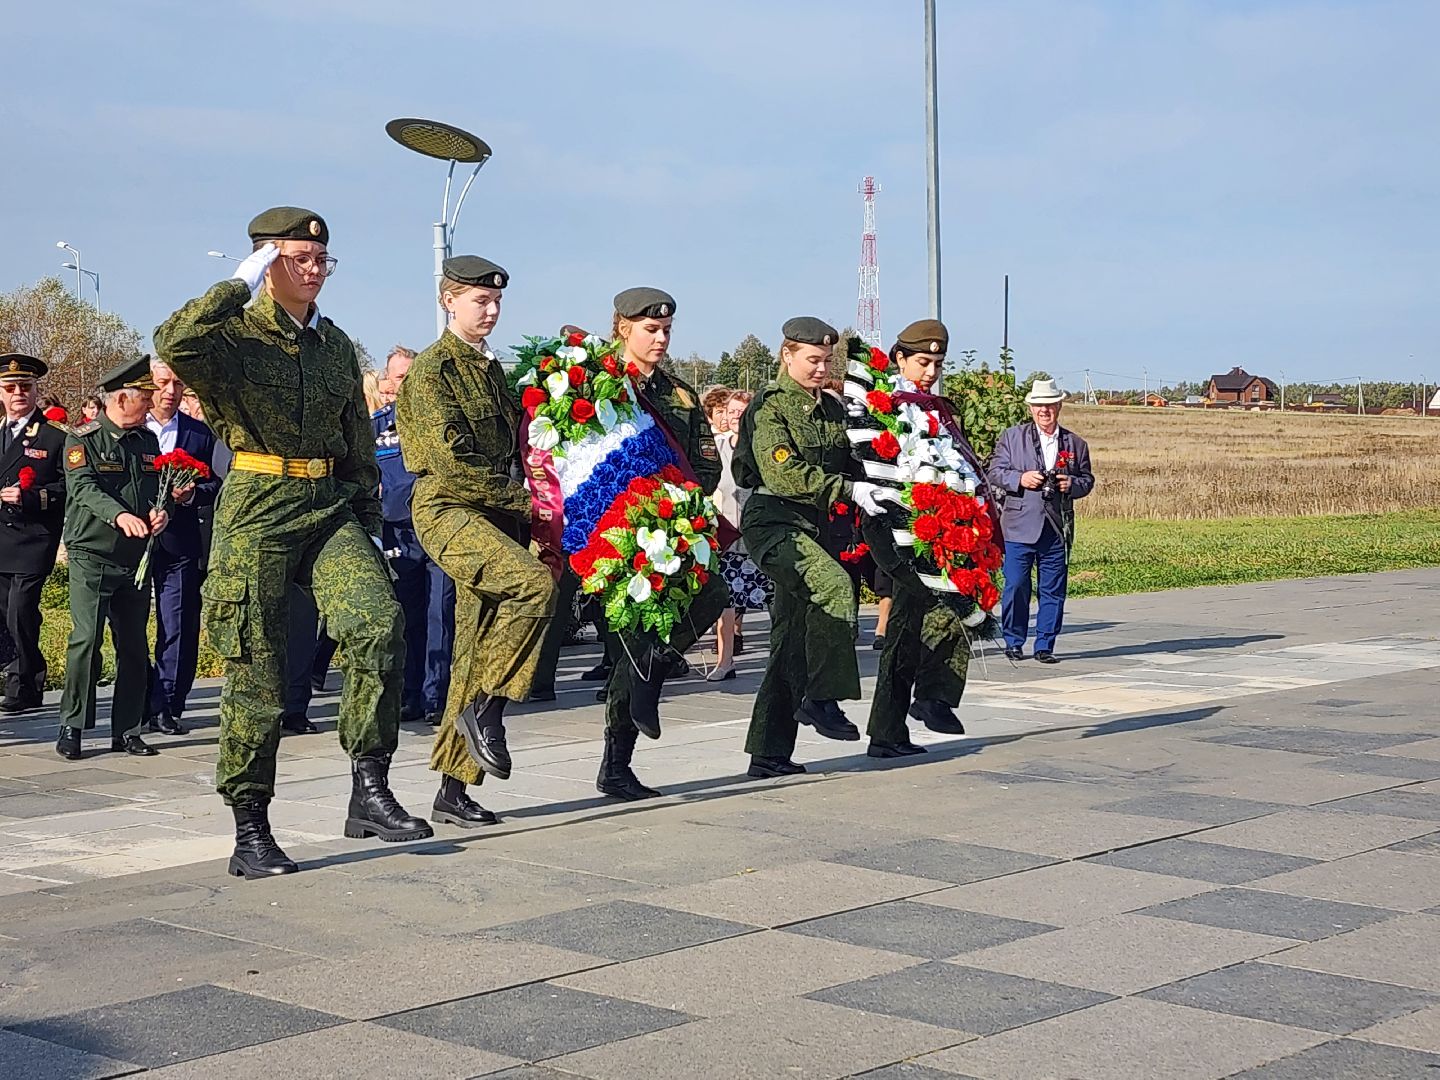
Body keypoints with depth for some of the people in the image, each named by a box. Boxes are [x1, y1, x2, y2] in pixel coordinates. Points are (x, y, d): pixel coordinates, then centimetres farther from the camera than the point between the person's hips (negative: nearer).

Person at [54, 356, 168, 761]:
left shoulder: (147, 440, 13)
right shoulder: (83, 439, -5)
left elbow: (159, 485, 15)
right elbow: (83, 487, -18)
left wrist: (160, 511, -9)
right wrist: (120, 515, -34)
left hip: (136, 559, 6)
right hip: (92, 556, -6)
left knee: (133, 645, 7)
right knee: (86, 639, -13)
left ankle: (126, 731, 14)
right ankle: (71, 728, -4)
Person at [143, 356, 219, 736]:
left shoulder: (200, 433, 8)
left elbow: (215, 484, 8)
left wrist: (191, 493, -11)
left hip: (179, 543, 0)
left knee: (177, 627, -2)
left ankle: (166, 705, 4)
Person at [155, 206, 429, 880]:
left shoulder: (335, 345, 17)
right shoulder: (235, 333, -1)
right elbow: (175, 346, -26)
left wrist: (367, 521, 17)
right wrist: (239, 285, -17)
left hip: (331, 506, 5)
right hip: (257, 508, -4)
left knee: (379, 625, -18)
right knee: (257, 669, -2)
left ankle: (370, 790, -9)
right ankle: (250, 832, 7)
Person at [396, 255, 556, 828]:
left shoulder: (491, 370, 20)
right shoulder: (431, 370, -5)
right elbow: (451, 456, -15)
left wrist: (521, 505, 11)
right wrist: (517, 496, -11)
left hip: (496, 515, 7)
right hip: (447, 509, -7)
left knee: (479, 650, 2)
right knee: (535, 583, -29)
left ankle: (453, 789, 6)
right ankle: (485, 708, -15)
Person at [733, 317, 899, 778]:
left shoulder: (832, 408, 16)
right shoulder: (769, 407, -7)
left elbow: (846, 465, 27)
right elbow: (785, 473, -20)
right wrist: (849, 490, -25)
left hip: (814, 526, 8)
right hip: (773, 521, -8)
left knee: (791, 642, 6)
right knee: (834, 583, -32)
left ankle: (769, 752, 10)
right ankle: (821, 699, -24)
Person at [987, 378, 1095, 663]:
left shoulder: (1075, 443, 13)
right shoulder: (1012, 437, 7)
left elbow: (1087, 480, 15)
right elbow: (996, 472, 4)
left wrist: (1071, 484, -6)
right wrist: (1020, 479, -14)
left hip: (1057, 527, 2)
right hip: (1020, 526, -2)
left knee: (1053, 589, 3)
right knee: (1016, 586, -2)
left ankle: (1044, 645, 12)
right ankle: (1013, 642, 11)